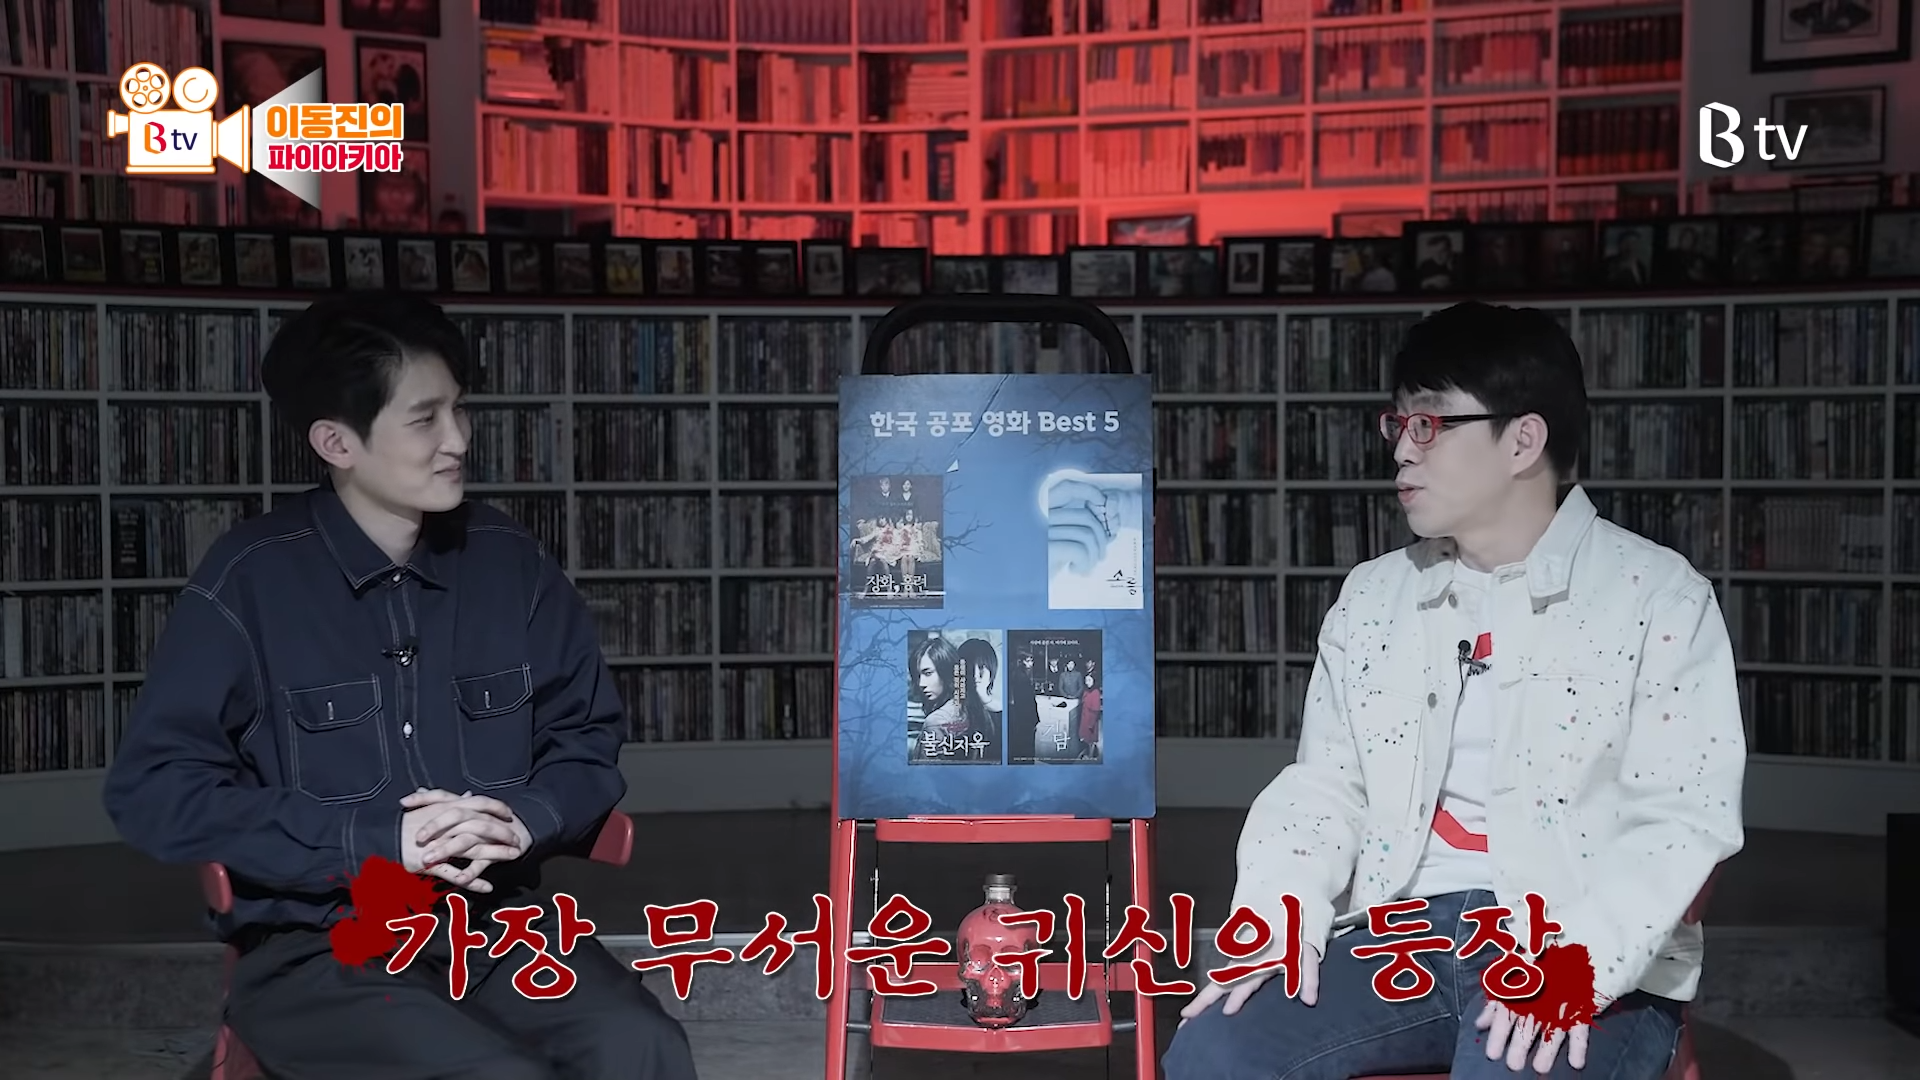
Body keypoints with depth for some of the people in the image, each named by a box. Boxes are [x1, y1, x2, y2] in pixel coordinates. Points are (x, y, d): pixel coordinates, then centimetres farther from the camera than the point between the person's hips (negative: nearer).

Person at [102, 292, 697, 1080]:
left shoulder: (509, 562, 6)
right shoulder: (252, 579, -5)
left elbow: (587, 738, 14)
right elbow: (153, 790, -7)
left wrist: (524, 819, -9)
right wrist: (374, 839, -15)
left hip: (499, 923, 3)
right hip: (317, 946, -3)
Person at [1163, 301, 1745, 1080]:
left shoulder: (1658, 596, -1)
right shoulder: (1371, 596, 13)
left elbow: (1684, 817, -8)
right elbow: (1324, 786, 11)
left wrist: (1578, 962, -23)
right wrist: (1281, 921, -8)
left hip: (1589, 960, -4)